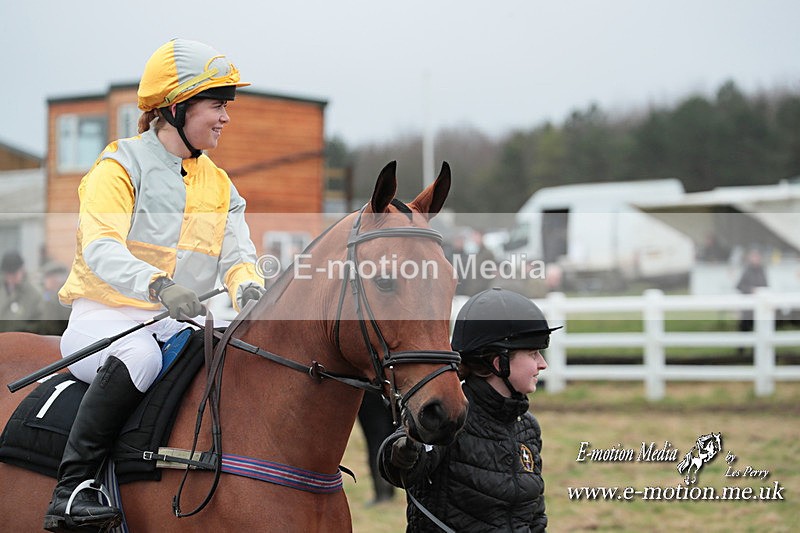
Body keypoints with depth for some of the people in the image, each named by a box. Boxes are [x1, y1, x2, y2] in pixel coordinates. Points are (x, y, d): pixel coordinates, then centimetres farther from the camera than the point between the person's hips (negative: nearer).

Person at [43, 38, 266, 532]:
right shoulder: (121, 167, -6)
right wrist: (157, 285, -41)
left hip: (177, 324, 6)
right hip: (103, 318, -6)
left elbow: (238, 256, 4)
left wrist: (249, 289, -22)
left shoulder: (220, 185, 14)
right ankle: (73, 487, -33)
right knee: (139, 356, -39)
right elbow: (100, 249, -21)